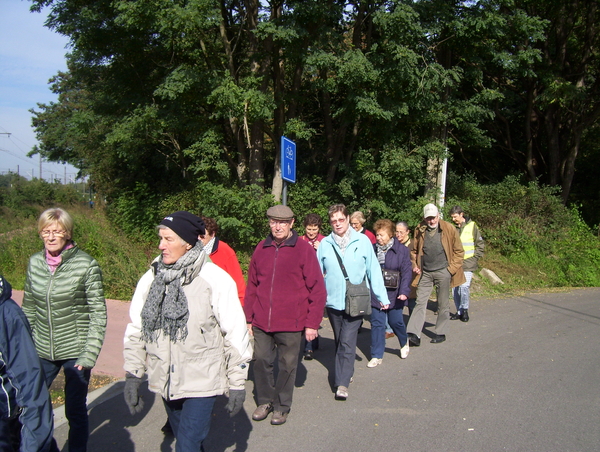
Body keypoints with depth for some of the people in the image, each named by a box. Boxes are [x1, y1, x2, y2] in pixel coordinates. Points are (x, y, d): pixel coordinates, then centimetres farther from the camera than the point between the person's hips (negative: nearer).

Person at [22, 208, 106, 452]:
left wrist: (90, 354, -13)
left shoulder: (86, 265, -11)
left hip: (75, 351, -4)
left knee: (75, 411, 8)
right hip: (42, 352, 4)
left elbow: (98, 314, -9)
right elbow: (29, 309, 11)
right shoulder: (35, 263, 2)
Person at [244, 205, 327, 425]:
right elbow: (251, 286, 11)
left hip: (291, 324, -3)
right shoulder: (261, 249, 6)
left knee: (287, 366, 8)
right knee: (261, 361, 10)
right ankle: (264, 401, 31)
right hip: (261, 322, 3)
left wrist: (312, 323, -8)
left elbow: (317, 289, -6)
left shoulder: (304, 249, -6)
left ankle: (281, 406, 28)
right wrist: (248, 318, 10)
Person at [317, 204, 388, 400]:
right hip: (333, 301, 3)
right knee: (339, 341, 16)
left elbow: (373, 270, 0)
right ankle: (344, 373, 34)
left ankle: (342, 383, -5)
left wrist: (382, 297, 0)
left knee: (347, 341, -10)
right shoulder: (325, 244, 0)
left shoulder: (362, 240, -4)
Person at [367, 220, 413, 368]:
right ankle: (377, 356, 13)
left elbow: (407, 272, -8)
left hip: (394, 294, -2)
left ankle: (404, 343, 41)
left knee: (396, 322, 9)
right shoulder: (373, 249, 0)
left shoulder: (401, 250, -6)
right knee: (377, 324, 3)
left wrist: (404, 291, -17)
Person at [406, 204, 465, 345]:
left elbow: (459, 251, 1)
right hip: (425, 273, 2)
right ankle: (414, 335, -6)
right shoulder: (420, 230, 3)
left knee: (443, 305, 8)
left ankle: (440, 333, 21)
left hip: (443, 272, -2)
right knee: (420, 303, -3)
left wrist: (452, 268, -6)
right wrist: (414, 265, 1)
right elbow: (414, 251, 16)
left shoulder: (449, 229, -5)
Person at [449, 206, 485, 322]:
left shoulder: (471, 226, -1)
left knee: (464, 287, -14)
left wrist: (475, 258, -3)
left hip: (467, 264, -4)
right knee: (456, 288, 6)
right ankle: (459, 312, 19)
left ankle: (465, 310, 5)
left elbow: (480, 244, 4)